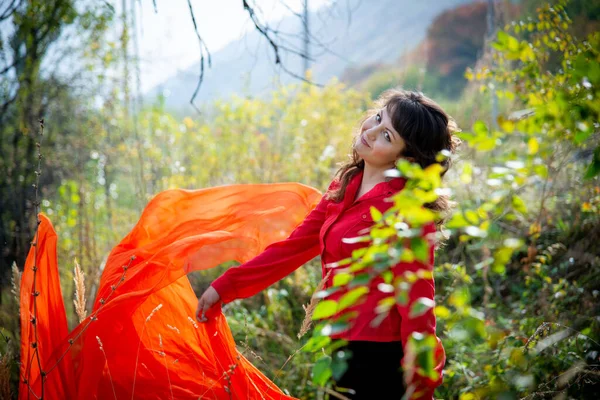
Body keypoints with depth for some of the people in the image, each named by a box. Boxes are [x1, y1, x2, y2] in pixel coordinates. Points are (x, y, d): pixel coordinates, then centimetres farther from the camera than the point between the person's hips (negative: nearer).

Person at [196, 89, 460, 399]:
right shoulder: (345, 187, 5)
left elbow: (415, 298, -18)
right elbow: (296, 245, 10)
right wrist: (225, 286, 10)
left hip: (381, 361, -8)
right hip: (345, 350, 8)